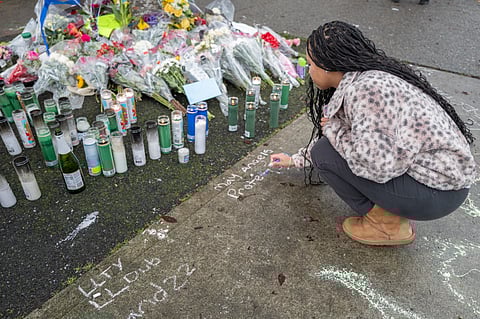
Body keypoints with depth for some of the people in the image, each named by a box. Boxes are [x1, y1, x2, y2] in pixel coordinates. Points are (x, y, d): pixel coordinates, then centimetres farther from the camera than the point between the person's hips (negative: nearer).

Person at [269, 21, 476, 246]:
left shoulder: (367, 90, -24)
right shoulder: (357, 82, 8)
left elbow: (376, 165, -32)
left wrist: (332, 128, -16)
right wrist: (295, 160, 29)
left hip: (438, 192, -9)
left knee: (326, 154, -15)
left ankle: (387, 224, 1)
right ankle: (389, 208, 13)